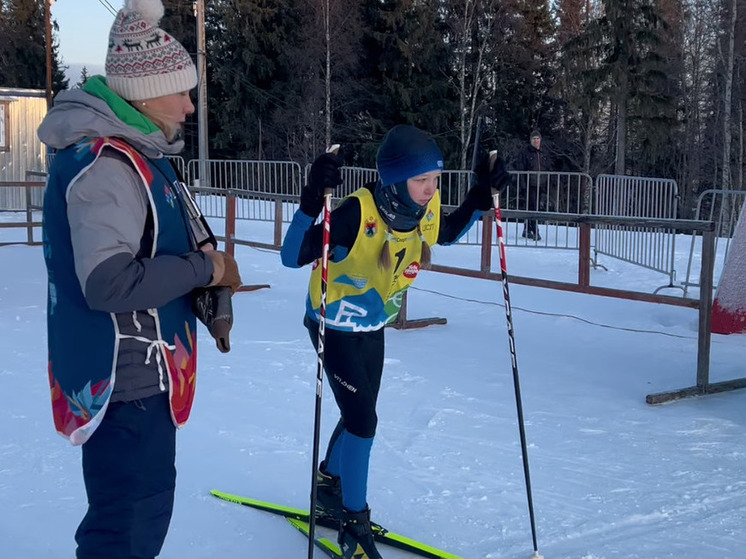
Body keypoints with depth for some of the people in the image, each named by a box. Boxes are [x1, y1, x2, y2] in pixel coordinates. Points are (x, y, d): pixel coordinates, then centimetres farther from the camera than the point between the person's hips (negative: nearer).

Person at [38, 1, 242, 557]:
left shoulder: (133, 151, 10)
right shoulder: (105, 165, -23)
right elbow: (108, 282, -30)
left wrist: (200, 255, 3)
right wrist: (205, 268, -20)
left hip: (139, 371, 11)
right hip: (124, 381, -11)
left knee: (141, 511, 24)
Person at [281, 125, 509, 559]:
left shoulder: (426, 211, -15)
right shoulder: (359, 214, -35)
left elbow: (449, 233, 10)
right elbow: (292, 257, -37)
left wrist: (482, 197, -4)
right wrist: (312, 201, -51)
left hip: (373, 327, 7)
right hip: (335, 327, -7)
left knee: (360, 415, 20)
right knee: (363, 421, -9)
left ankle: (329, 490, 44)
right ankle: (354, 524, 8)